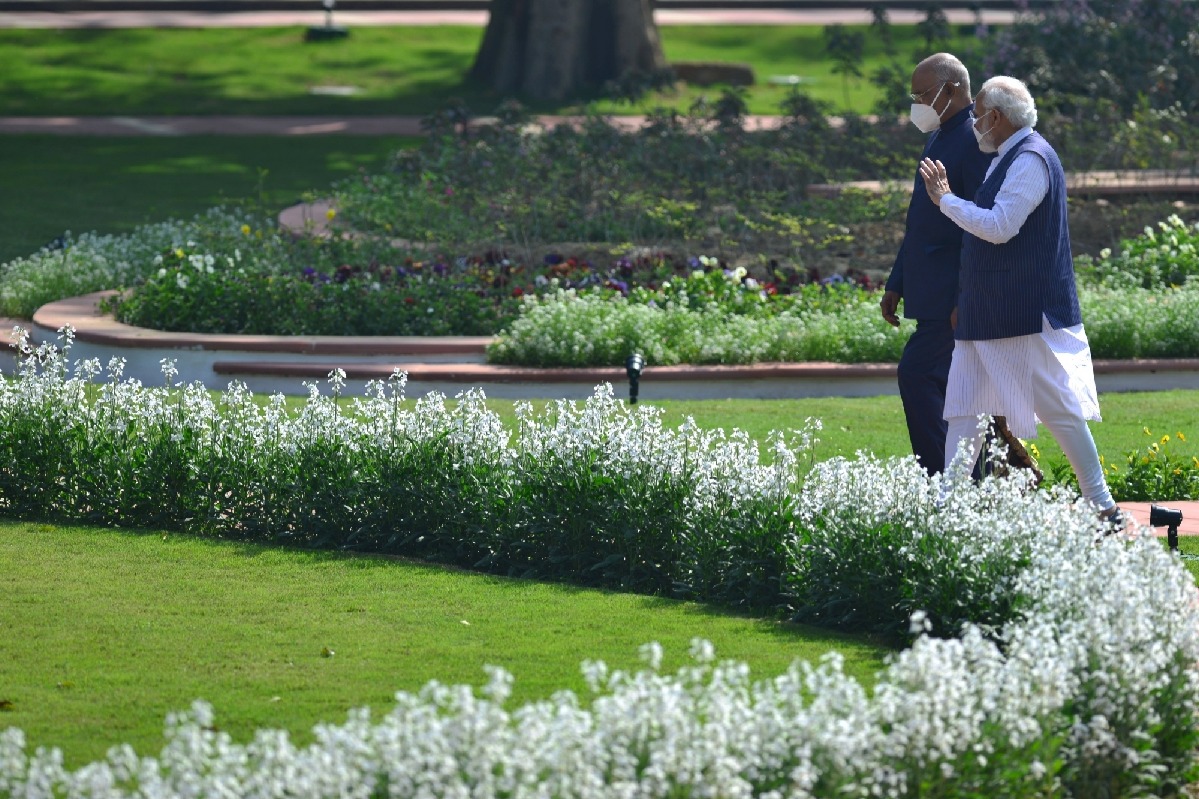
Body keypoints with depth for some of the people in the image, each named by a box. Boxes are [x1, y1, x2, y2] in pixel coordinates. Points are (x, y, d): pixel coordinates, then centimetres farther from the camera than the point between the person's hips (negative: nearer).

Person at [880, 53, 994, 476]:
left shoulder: (975, 141, -14)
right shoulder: (938, 138, 17)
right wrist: (896, 283, 21)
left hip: (955, 293, -10)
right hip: (932, 291, 10)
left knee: (917, 374, -13)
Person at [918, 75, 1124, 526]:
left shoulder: (1030, 159, -16)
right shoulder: (1008, 159, 16)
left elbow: (999, 227, -25)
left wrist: (946, 199, -14)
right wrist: (965, 302, 22)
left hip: (1028, 317, -10)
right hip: (988, 319, 10)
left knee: (1060, 412, -5)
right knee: (965, 411, 6)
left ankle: (1102, 507, 1)